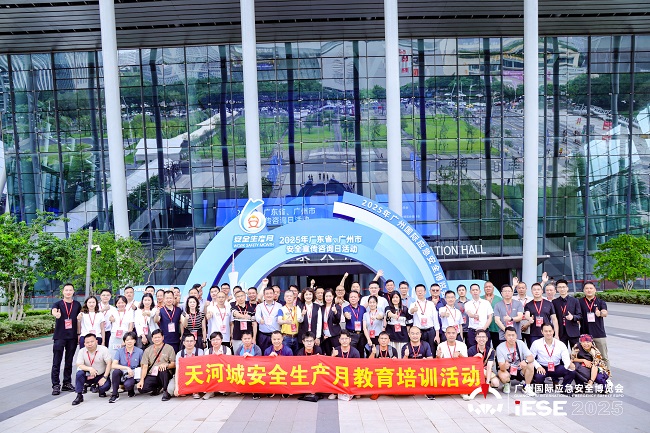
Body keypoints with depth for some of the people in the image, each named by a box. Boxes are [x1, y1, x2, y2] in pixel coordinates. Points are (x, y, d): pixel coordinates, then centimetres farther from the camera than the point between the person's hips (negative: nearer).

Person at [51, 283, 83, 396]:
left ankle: (67, 383, 19)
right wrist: (56, 314, -47)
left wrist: (79, 334, 4)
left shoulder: (77, 305, 8)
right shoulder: (58, 304, -1)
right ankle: (56, 385, 1)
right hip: (60, 336, -3)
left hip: (72, 337, 3)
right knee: (57, 362, -4)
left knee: (69, 361, 10)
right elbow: (53, 311, -24)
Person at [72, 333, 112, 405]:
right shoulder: (82, 351, -6)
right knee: (79, 373, -28)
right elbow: (79, 365, -14)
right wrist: (89, 368, -33)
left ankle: (101, 391, 12)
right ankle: (79, 396, -13)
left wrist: (104, 377, -21)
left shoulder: (103, 349, -13)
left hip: (101, 375, -2)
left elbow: (109, 363, -14)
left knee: (106, 386, -29)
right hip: (88, 376, 2)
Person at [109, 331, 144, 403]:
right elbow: (114, 365, -14)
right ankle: (115, 395, -15)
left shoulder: (139, 351, -4)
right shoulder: (120, 351, -2)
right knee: (115, 371, -32)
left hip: (133, 375, -1)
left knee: (127, 384, -33)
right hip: (122, 375, 1)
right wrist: (127, 368, -26)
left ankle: (131, 390, 7)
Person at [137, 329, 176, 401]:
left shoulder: (169, 348, 2)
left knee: (163, 370, -37)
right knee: (141, 389, -23)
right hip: (151, 376, 3)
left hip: (164, 374, -3)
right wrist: (141, 380, -10)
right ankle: (158, 387, 8)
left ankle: (165, 391, -17)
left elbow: (173, 364, -2)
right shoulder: (147, 350, 9)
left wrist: (166, 365, -24)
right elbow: (145, 367, 3)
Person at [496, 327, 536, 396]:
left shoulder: (520, 343, -11)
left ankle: (527, 388, -8)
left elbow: (531, 358, -16)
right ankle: (507, 384, 4)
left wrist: (526, 361, -40)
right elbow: (501, 367, -21)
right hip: (507, 371, -2)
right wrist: (504, 366, -47)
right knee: (503, 376, -35)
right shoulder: (500, 347, -17)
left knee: (531, 365, -27)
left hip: (520, 370, 2)